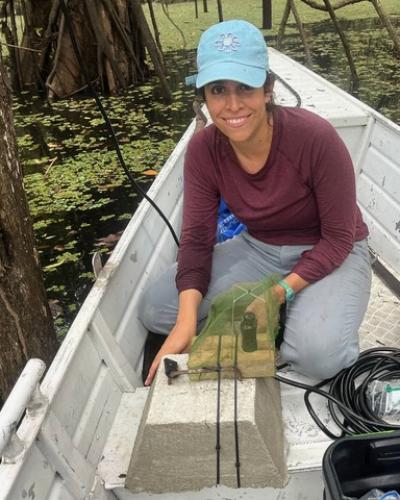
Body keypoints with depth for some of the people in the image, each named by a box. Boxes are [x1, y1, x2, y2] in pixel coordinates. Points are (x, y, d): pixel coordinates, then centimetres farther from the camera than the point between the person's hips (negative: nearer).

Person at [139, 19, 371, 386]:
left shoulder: (315, 138, -27)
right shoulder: (202, 150, -14)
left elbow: (338, 238, -18)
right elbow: (197, 237, -13)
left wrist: (282, 291, -28)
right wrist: (187, 319, -28)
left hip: (332, 254, -4)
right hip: (260, 250, 5)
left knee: (317, 354, -34)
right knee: (155, 309, -10)